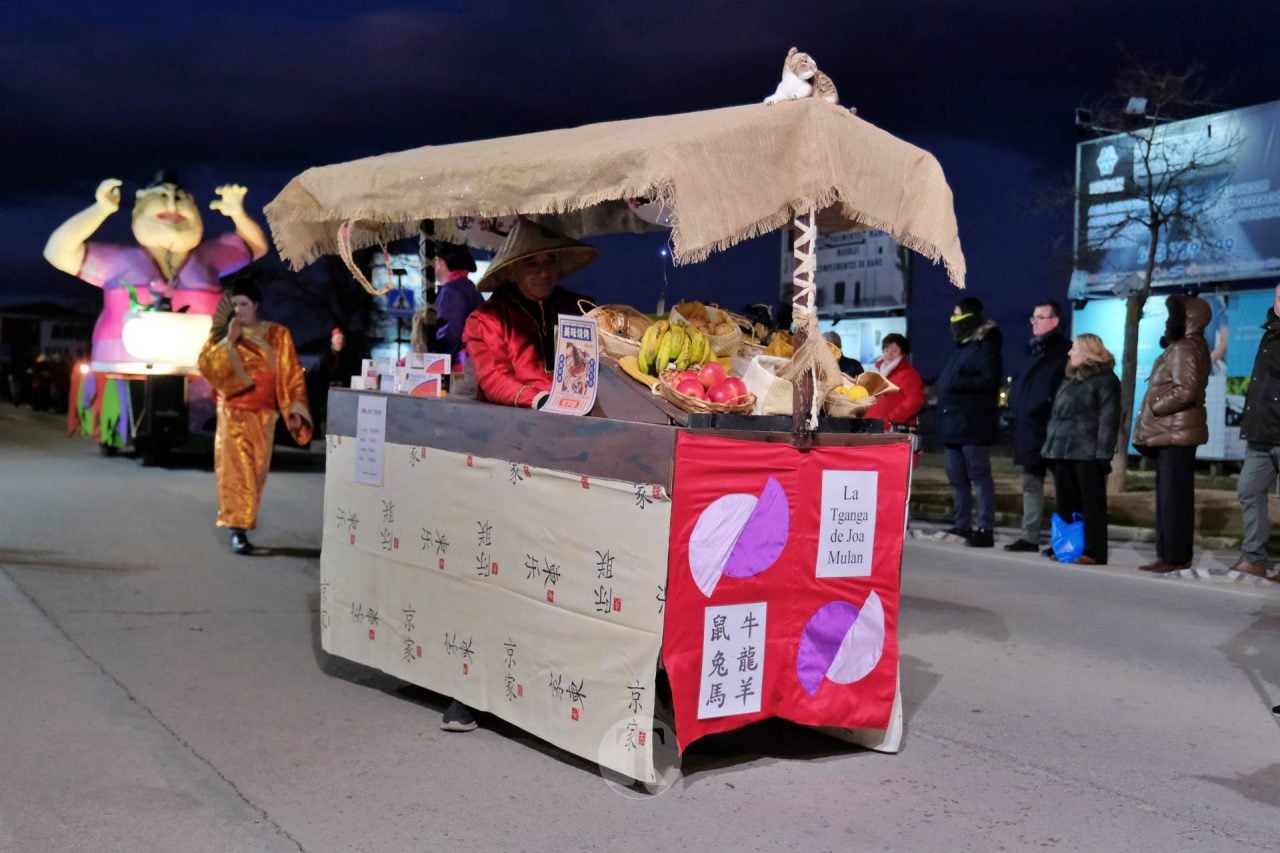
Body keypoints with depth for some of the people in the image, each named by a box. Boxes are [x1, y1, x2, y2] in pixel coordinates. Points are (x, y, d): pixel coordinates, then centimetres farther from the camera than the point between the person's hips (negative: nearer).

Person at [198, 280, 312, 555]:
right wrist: (229, 340, -16)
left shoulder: (278, 335, 3)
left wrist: (295, 408, -7)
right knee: (236, 470, -10)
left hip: (263, 414, 2)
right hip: (233, 412, -2)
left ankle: (243, 522, 20)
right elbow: (206, 366, -10)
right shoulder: (225, 336, 3)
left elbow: (291, 373, 1)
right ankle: (238, 530, -14)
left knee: (256, 471, 7)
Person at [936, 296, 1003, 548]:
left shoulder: (986, 346, -8)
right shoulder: (962, 347, 21)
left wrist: (958, 382, -20)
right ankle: (962, 527, 17)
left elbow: (990, 380, -20)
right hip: (952, 426, 9)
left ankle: (985, 530, -5)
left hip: (973, 426, -9)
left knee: (980, 478, -6)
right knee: (957, 480, 11)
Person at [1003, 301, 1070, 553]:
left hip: (1050, 428, -8)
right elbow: (1018, 383, 22)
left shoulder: (1064, 350, -6)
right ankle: (1029, 536, 18)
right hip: (1028, 428, 9)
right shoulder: (1032, 349, 19)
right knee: (1030, 482, 12)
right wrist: (1014, 413, 12)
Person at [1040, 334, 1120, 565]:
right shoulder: (1069, 380, 22)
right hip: (1062, 451, 8)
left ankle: (1094, 552, -3)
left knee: (1092, 504, -4)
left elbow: (1108, 420, -10)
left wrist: (1103, 454, -17)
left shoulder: (1104, 379, -3)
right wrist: (1051, 447, 15)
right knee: (1066, 504, 8)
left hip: (1087, 454, -8)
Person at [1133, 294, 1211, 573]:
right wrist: (1156, 409, 14)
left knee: (1174, 496, -8)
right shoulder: (1185, 347, 18)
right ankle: (1167, 553, 16)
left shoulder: (1183, 349, -13)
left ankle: (1176, 556, -5)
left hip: (1175, 433, -10)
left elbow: (1185, 391, -23)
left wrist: (1153, 408, -12)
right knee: (1168, 495, 12)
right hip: (1170, 433, 10)